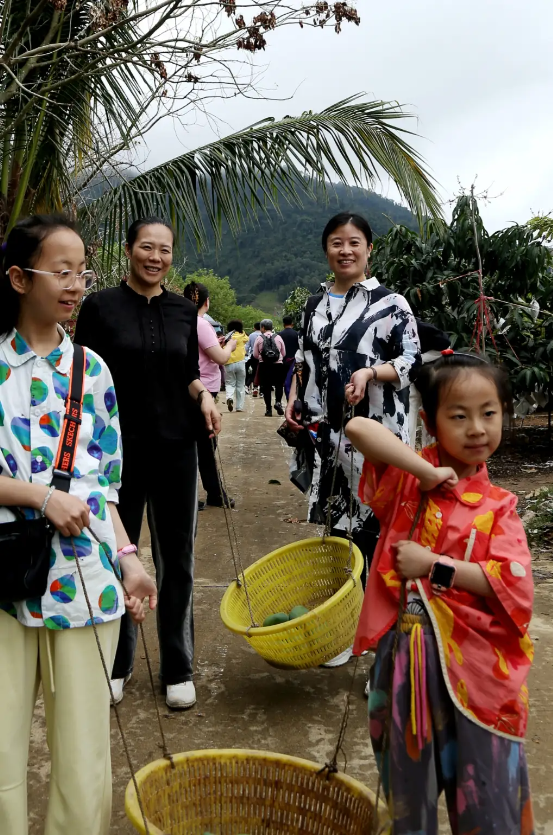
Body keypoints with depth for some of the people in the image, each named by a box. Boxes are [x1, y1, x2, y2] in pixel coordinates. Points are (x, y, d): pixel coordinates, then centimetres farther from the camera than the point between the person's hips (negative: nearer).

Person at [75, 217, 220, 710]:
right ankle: (116, 663, 29)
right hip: (118, 448, -2)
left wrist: (203, 396, -6)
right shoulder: (100, 306, -2)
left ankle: (178, 668, 24)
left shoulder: (184, 311, 6)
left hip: (175, 447, 2)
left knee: (176, 559, 8)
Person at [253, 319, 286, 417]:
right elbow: (284, 353, 7)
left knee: (266, 386, 6)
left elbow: (255, 355, 0)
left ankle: (268, 409, 5)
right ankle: (278, 402, -9)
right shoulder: (278, 337, 1)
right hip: (278, 365, 0)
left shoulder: (259, 338, -2)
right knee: (279, 384, 13)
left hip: (264, 365, 0)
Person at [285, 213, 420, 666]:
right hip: (327, 432, 5)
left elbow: (413, 361, -6)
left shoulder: (390, 302, -2)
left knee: (374, 526, -3)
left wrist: (371, 372, -22)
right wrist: (294, 401, 6)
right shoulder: (315, 305, 15)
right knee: (337, 525, 11)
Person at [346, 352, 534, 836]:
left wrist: (434, 566, -13)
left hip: (475, 662, 1)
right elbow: (357, 428, -19)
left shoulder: (497, 507, 2)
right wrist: (426, 473, -19)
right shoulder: (406, 479, -2)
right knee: (409, 780, 18)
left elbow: (515, 586, -10)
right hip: (405, 655, 0)